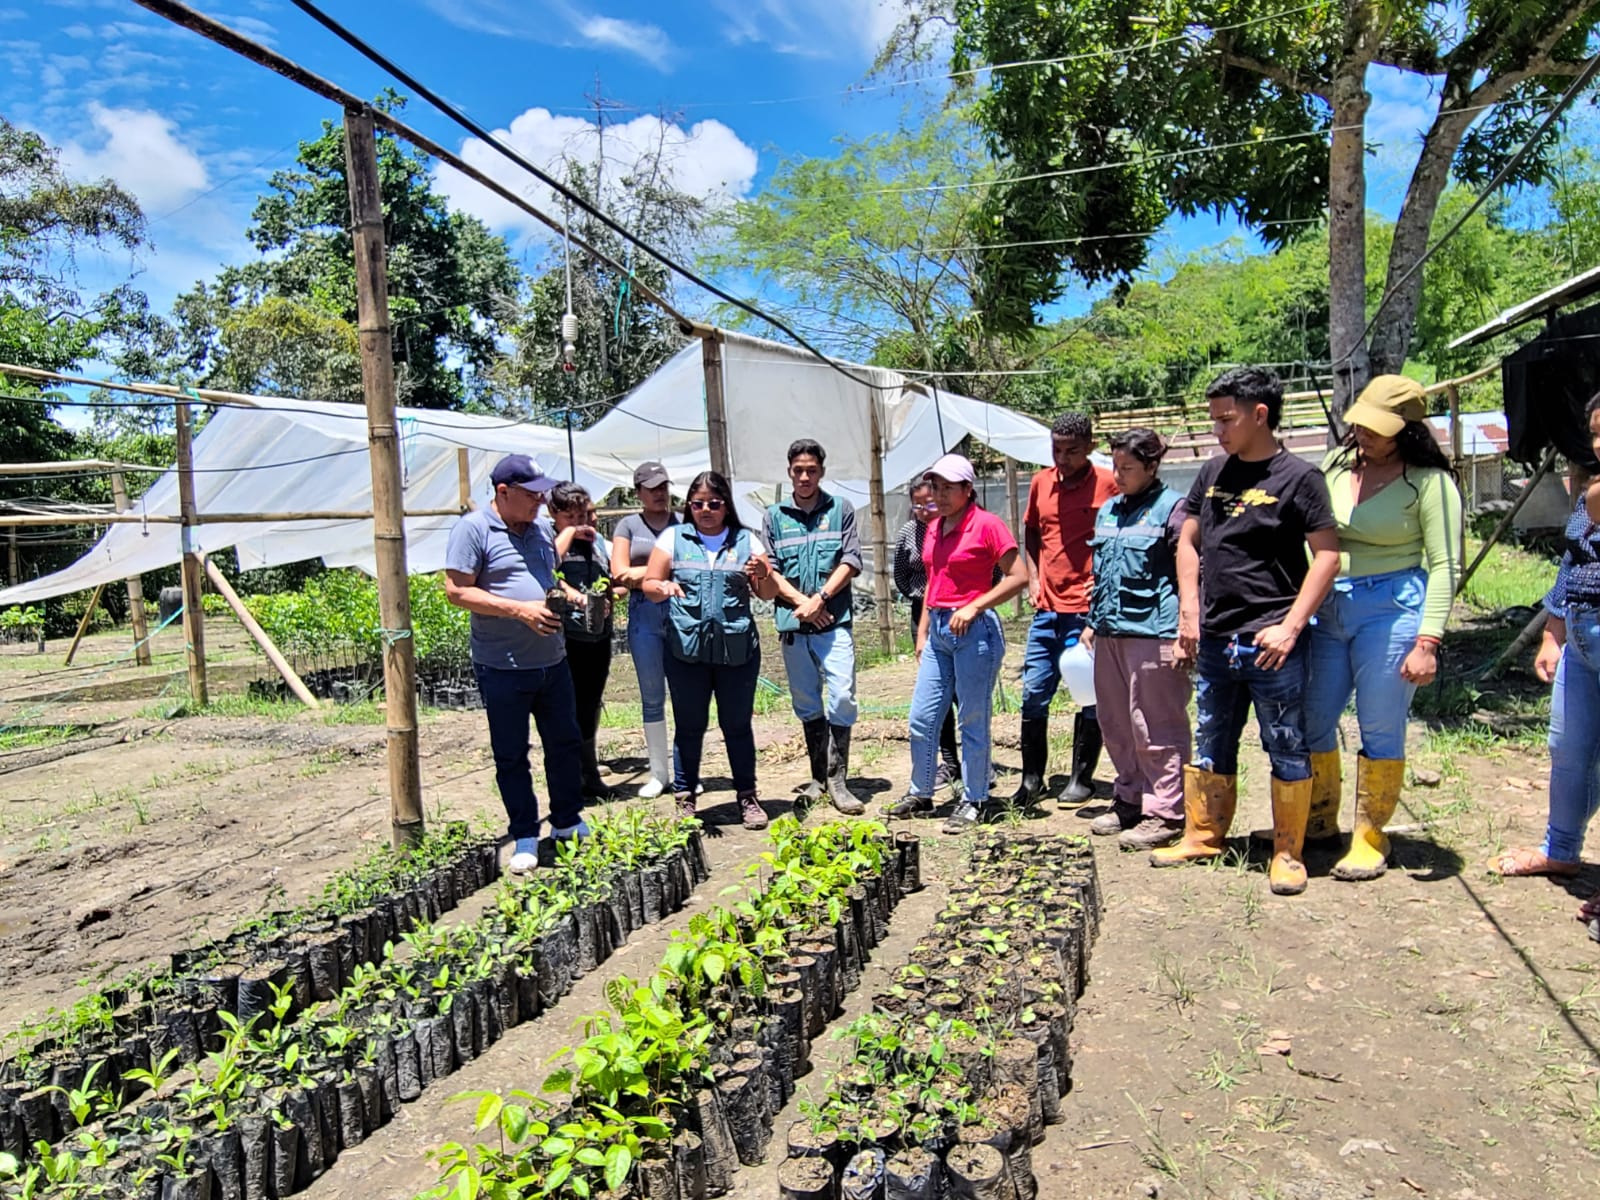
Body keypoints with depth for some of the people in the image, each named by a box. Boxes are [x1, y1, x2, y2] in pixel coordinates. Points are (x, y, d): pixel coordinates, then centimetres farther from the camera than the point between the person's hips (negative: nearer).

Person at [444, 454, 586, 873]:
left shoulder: (539, 530, 11)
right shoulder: (474, 529, -10)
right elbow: (457, 591, -15)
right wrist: (521, 609, -22)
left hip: (552, 661, 7)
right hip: (503, 667, -6)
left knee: (565, 743, 14)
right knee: (511, 756, 7)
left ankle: (568, 822, 30)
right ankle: (525, 837, 20)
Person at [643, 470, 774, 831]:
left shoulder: (746, 541, 10)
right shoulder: (673, 537, 8)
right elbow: (649, 584, 6)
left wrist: (761, 576, -13)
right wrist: (663, 587, -16)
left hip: (738, 649, 1)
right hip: (686, 649, 0)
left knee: (738, 725, 7)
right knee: (689, 726, 6)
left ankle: (748, 797, 20)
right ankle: (685, 799, 17)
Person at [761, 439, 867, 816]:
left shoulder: (841, 510, 7)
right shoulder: (774, 516, 10)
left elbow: (851, 562, 0)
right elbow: (769, 572, 5)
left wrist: (819, 598, -11)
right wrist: (801, 601, -9)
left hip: (834, 621, -2)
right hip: (792, 624, 2)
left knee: (841, 698, -11)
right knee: (807, 706, 10)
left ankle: (837, 780, -1)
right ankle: (819, 778, 22)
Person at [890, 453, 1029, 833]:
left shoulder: (986, 524, -8)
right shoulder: (933, 529, 14)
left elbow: (1019, 577, -11)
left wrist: (974, 607, -17)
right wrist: (922, 631, 17)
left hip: (975, 630, -7)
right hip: (938, 630, 7)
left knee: (973, 723, 1)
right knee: (921, 719, 9)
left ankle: (972, 802, 14)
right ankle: (920, 794, 24)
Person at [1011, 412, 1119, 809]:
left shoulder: (1108, 484, -7)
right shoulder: (1041, 483, 8)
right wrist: (1033, 577, 10)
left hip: (1089, 608, -5)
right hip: (1047, 608, 5)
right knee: (1033, 694, 6)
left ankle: (1082, 777, 19)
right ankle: (1032, 778, 17)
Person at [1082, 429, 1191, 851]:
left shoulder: (1172, 508, -5)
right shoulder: (1108, 511, 18)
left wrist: (1184, 633, -14)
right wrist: (1092, 622, 22)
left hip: (1152, 633, -8)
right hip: (1110, 633, 8)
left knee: (1155, 728, -4)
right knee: (1115, 725, 14)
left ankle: (1166, 813, 6)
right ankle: (1130, 800, 28)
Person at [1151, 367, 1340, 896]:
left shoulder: (1298, 477, -7)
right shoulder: (1213, 472, 9)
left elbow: (1327, 555, -9)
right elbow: (1188, 542, 15)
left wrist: (1291, 626, -16)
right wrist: (1189, 611, 6)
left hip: (1270, 644, -5)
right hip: (1214, 641, 6)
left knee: (1287, 750, 6)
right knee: (1211, 747, 16)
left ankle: (1288, 852, 19)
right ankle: (1203, 835, 30)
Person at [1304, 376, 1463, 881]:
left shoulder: (1429, 481, -6)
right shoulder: (1337, 464, 7)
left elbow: (1445, 566, -8)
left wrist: (1427, 642, -15)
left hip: (1392, 609, -5)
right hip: (1328, 608, 5)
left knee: (1380, 732, 3)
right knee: (1312, 722, 9)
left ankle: (1371, 837, 19)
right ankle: (1319, 821, 29)